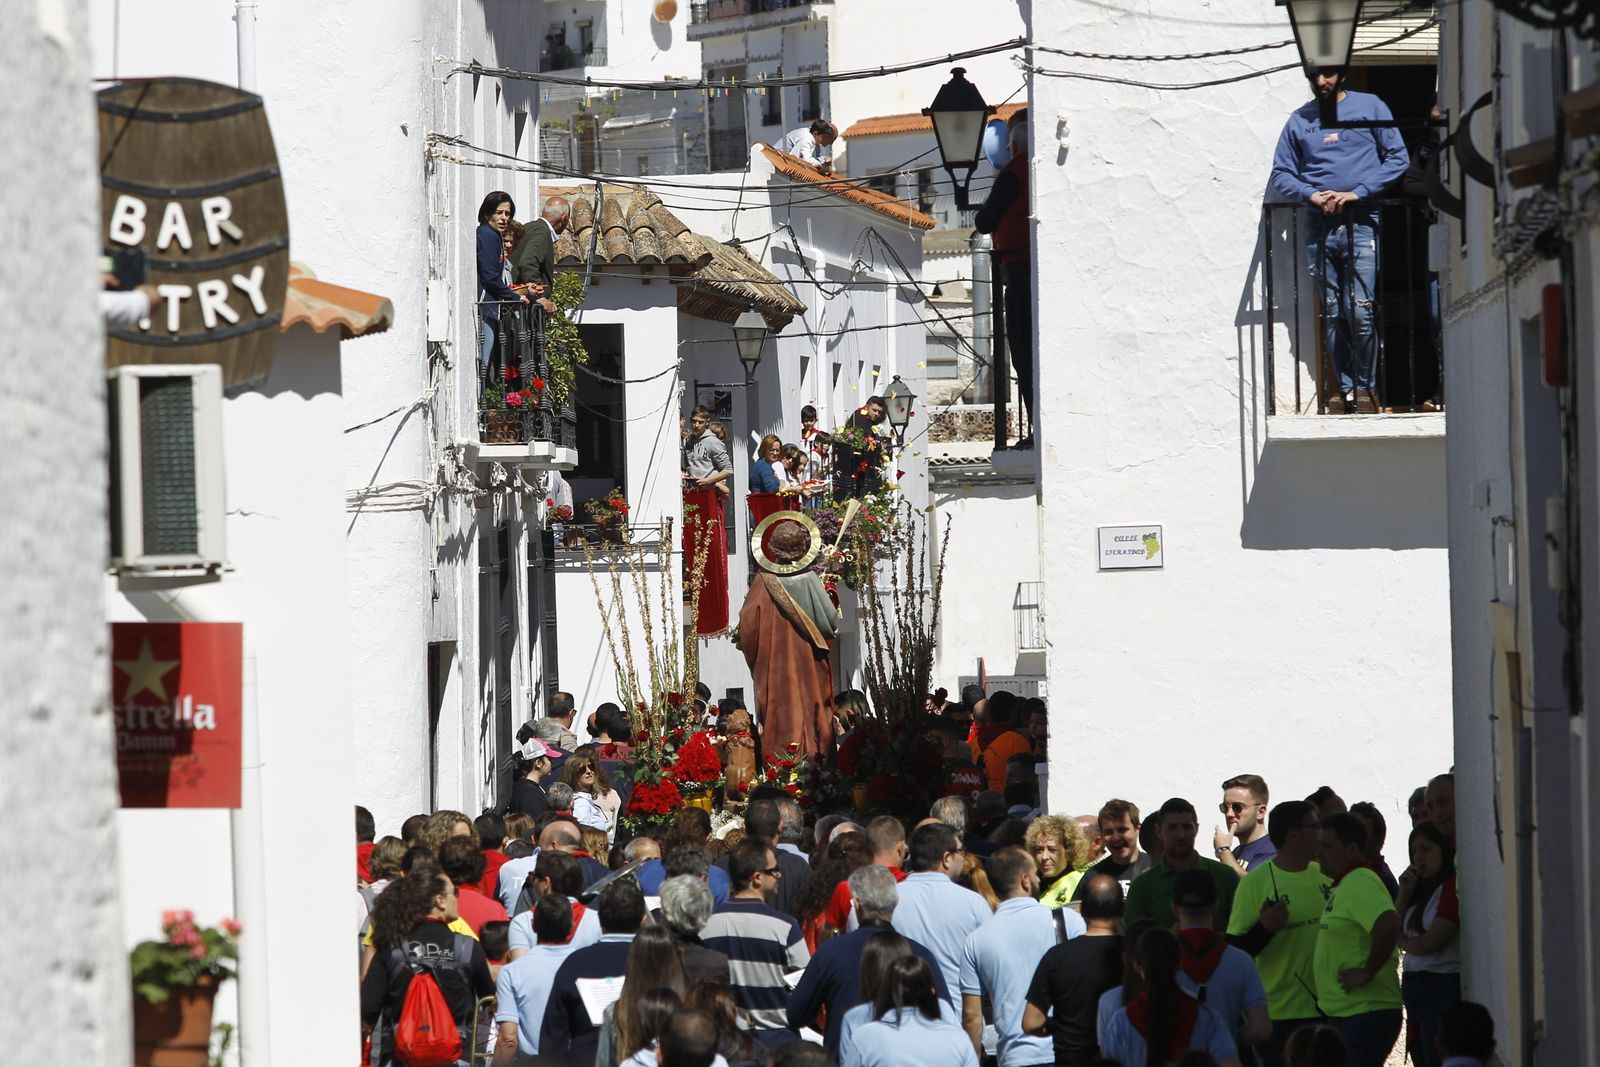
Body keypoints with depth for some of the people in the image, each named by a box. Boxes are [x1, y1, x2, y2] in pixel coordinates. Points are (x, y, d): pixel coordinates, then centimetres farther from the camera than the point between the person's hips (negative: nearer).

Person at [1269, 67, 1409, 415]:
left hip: (1360, 222, -3)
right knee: (1332, 314, 0)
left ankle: (1366, 387, -3)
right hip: (1317, 227, 3)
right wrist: (1312, 195, -6)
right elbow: (1281, 175, 14)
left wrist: (1357, 193, -8)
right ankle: (1345, 389, 5)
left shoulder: (1370, 107, 10)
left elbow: (1398, 158, 4)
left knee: (1360, 311, -13)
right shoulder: (1299, 120, 17)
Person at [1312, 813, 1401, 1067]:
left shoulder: (1358, 883, -16)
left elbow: (1389, 925, -32)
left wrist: (1367, 972, -24)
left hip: (1365, 1015, -11)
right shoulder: (1345, 885, 18)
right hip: (1343, 1014, 11)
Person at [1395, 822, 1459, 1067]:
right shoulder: (1422, 889, 15)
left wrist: (1405, 943, 4)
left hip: (1442, 987, -10)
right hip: (1414, 987, 10)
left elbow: (1430, 943, -18)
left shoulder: (1452, 887, -13)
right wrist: (1404, 893, 2)